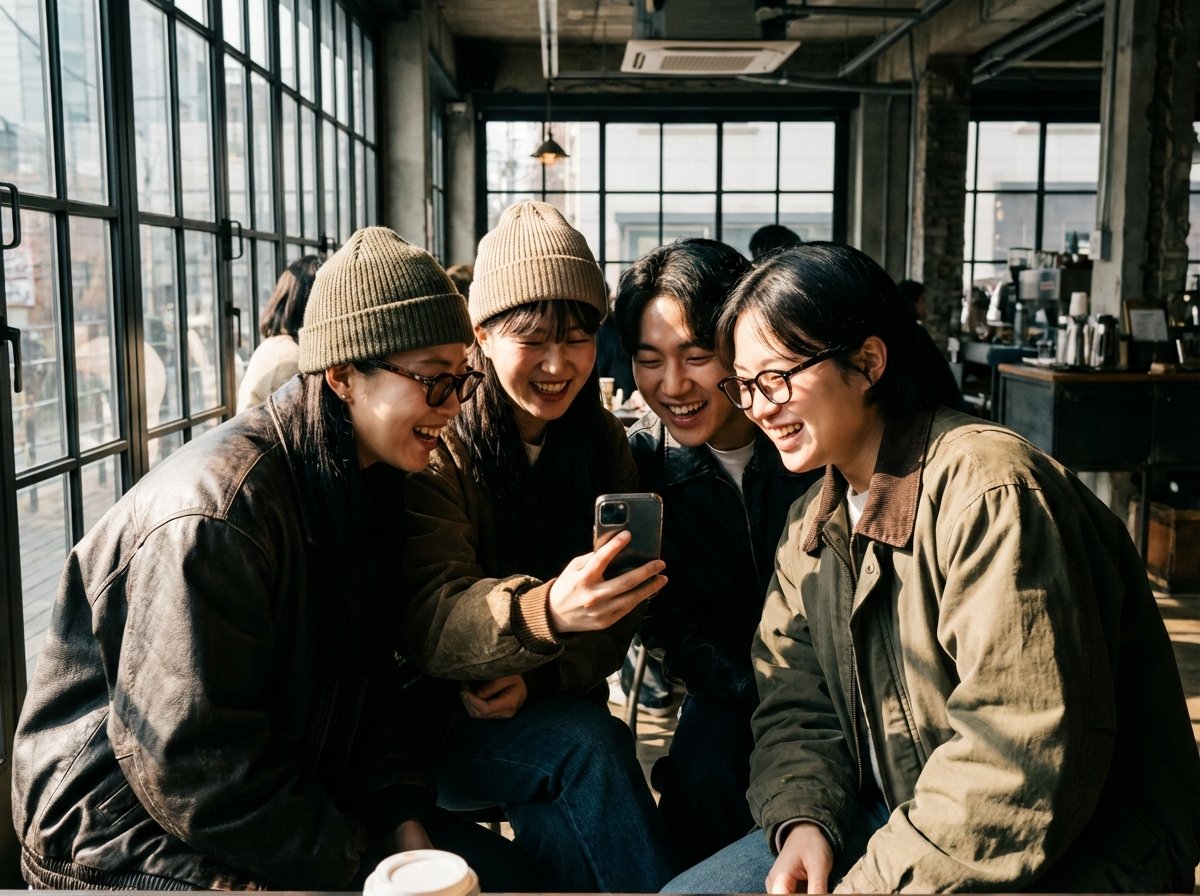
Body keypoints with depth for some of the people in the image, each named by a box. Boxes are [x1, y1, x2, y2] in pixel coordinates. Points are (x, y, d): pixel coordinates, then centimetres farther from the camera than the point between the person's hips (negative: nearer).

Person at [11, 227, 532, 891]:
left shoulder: (364, 482, 3)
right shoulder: (215, 510, -26)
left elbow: (373, 686, 7)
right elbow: (192, 771, -25)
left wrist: (402, 818, -7)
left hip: (284, 800, 9)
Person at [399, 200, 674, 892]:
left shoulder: (604, 442, 3)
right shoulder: (441, 446, -12)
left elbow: (621, 611, 2)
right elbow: (431, 620, -24)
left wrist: (543, 674, -18)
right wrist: (544, 611, -45)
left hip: (551, 711, 3)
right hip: (433, 728, -3)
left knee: (560, 820, -27)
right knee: (588, 740, -28)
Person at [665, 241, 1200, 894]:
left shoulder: (989, 488, -22)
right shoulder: (812, 526, 7)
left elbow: (1024, 761, -26)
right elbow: (796, 709, 6)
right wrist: (805, 821, -13)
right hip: (901, 819, 7)